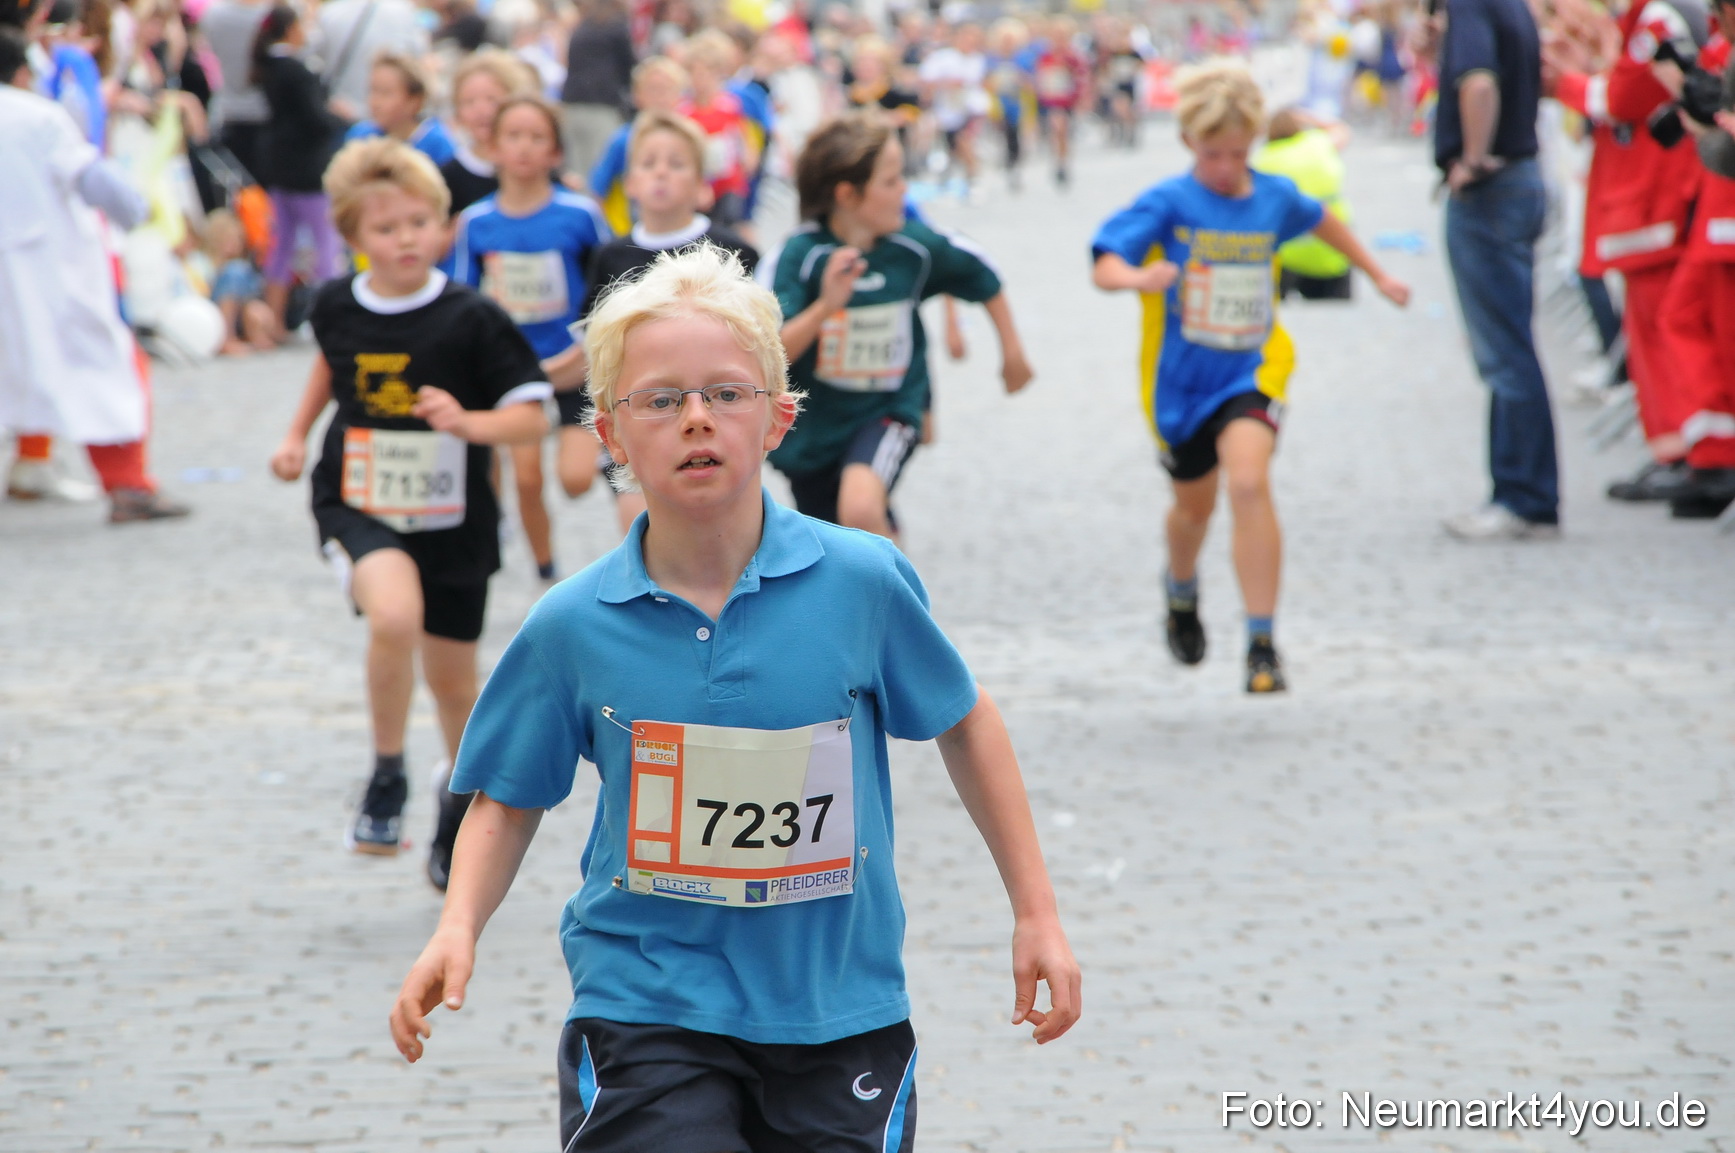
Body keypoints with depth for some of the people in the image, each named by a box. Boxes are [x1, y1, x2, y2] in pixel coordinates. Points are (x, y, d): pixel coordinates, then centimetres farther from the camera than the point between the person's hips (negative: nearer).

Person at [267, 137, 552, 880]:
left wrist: (468, 422, -31)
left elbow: (532, 416, -13)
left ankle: (461, 793, 44)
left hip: (452, 521, 0)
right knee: (396, 615, -30)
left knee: (452, 679, 12)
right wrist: (298, 435, 18)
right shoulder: (336, 307, -4)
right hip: (357, 508, 0)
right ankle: (387, 778, -8)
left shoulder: (472, 320, -14)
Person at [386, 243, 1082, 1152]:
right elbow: (510, 798, 8)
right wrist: (458, 927, -9)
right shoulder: (572, 627, -5)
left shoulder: (862, 582, -6)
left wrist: (1036, 914, 11)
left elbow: (964, 724, 9)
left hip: (840, 1008, 1)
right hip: (645, 1005, -1)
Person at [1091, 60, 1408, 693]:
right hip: (1182, 376, 0)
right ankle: (1182, 594, 54)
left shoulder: (1274, 197, -1)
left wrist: (1377, 274, 32)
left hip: (1251, 371, 0)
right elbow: (1105, 266, -22)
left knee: (1248, 482, -24)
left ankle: (1262, 643, -20)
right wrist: (1138, 277, -45)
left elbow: (1320, 221, 22)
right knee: (1195, 503, 19)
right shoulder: (1168, 203, -11)